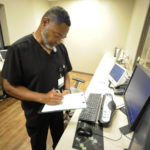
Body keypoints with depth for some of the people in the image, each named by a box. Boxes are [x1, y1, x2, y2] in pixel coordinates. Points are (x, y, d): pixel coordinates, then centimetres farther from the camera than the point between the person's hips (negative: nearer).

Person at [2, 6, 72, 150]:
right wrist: (43, 97, -28)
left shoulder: (60, 47, -5)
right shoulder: (18, 49, -21)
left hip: (57, 108, 5)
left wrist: (67, 89, -13)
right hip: (36, 113, -4)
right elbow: (9, 87, -17)